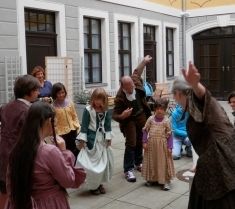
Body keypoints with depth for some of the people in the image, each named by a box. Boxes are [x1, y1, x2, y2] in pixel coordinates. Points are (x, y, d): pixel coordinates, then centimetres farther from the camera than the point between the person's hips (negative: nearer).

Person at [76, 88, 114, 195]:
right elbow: (84, 125, -11)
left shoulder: (106, 111, 1)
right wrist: (82, 140, -12)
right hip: (91, 139, -5)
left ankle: (99, 183, 26)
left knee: (104, 161, 11)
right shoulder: (88, 110, -12)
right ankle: (92, 185, 12)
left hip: (102, 139, 5)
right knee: (92, 162, -1)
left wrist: (108, 138, 2)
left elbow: (107, 125, 6)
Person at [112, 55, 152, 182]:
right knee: (131, 144, -10)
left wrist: (144, 61, 24)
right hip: (129, 120, -6)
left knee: (140, 142, 19)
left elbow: (137, 71, 8)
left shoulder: (135, 80, -17)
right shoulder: (120, 97, -30)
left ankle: (138, 163, 36)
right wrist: (122, 116, -46)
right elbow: (115, 115, -23)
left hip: (142, 116, 6)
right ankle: (128, 170, 0)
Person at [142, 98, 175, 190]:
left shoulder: (166, 121, -6)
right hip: (151, 144, 2)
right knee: (152, 161, 12)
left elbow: (169, 135, -4)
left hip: (162, 144, -2)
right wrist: (144, 142, -3)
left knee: (163, 162, 2)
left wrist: (169, 147, -7)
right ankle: (151, 179, 27)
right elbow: (145, 130, 4)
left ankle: (166, 181, 10)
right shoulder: (150, 119, -1)